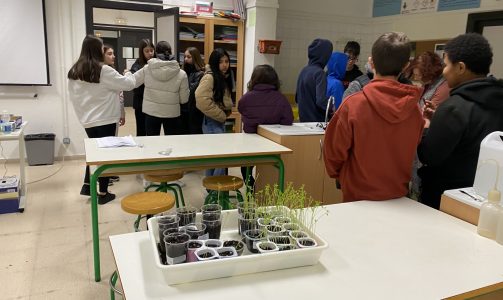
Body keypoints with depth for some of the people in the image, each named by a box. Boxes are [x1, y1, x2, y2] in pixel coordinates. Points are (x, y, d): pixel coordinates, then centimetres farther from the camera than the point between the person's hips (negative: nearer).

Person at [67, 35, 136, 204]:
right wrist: (128, 74, 12)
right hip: (105, 120, -6)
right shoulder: (103, 70, -15)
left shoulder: (74, 72, 3)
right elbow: (128, 84, -9)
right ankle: (103, 193, 10)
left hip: (87, 120, 6)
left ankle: (87, 185, 26)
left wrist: (83, 114, 17)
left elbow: (74, 97, 9)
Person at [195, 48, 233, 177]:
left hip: (219, 121, 9)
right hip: (212, 122, -9)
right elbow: (202, 100, -26)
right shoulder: (209, 77, -15)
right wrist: (221, 116, -17)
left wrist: (226, 114, 7)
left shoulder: (224, 77, 14)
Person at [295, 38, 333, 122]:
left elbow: (297, 98, 16)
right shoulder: (319, 73, -15)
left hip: (303, 119, 8)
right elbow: (321, 101, -25)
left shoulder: (304, 70, 7)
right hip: (316, 120, -8)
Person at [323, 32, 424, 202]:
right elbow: (413, 151, 4)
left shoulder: (353, 104, -21)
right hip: (399, 194, 3)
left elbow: (334, 150, -12)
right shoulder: (413, 107, -10)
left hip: (359, 195, -3)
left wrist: (339, 175, 7)